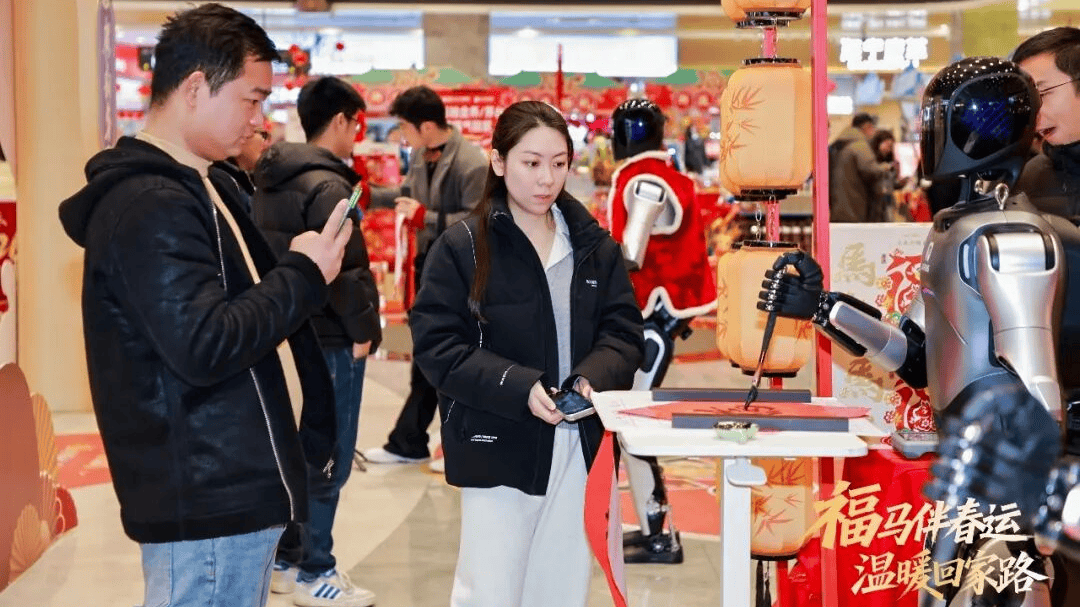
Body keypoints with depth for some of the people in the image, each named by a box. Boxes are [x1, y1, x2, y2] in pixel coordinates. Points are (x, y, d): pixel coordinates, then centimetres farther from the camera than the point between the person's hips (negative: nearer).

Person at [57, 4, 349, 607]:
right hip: (208, 504, -10)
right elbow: (205, 348, -26)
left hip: (232, 490, 10)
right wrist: (303, 276, -15)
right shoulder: (150, 207, -18)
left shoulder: (200, 187, 14)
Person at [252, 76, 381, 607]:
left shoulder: (272, 181, 10)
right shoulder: (327, 185, -18)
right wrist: (363, 327, -11)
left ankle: (288, 559, 27)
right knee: (328, 459, 1)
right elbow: (344, 268, -22)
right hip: (330, 340, -9)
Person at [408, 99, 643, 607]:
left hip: (580, 449, 4)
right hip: (498, 450, -4)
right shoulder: (462, 247, -7)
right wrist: (520, 388, -22)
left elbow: (623, 332, 5)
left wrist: (593, 379, -17)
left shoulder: (595, 246, 7)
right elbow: (438, 346, -11)